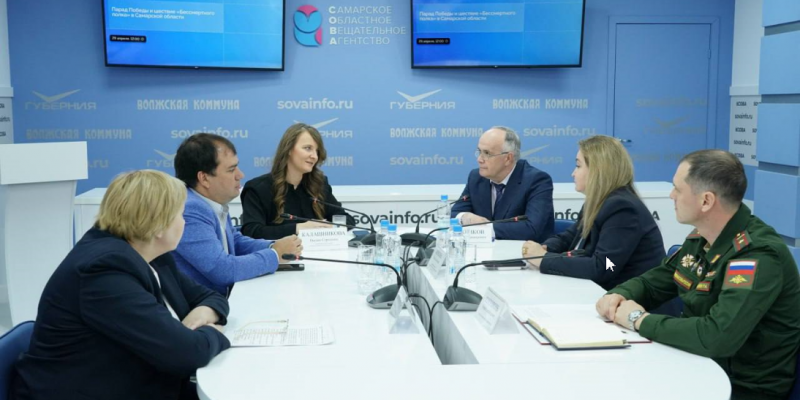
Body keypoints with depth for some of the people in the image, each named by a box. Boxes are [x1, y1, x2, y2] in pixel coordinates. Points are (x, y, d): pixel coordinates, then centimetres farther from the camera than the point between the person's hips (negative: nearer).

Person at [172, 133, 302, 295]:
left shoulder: (214, 204, 4)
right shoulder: (190, 210, -22)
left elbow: (236, 242, 18)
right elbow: (223, 270, -25)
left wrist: (274, 246, 0)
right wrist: (276, 254, -13)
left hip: (220, 299, 8)